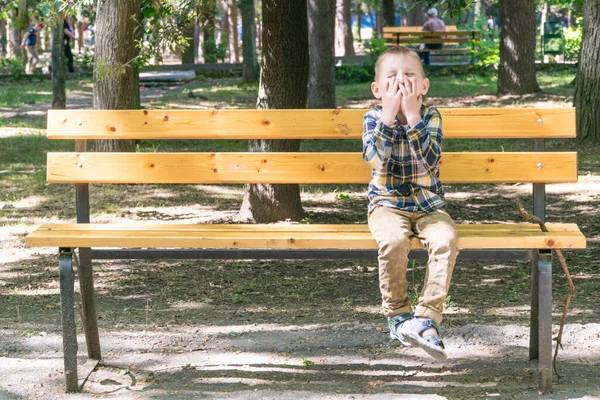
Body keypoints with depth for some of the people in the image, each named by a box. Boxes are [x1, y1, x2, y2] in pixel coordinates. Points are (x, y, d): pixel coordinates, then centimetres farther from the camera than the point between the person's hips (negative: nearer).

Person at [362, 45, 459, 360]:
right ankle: (397, 313, -11)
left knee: (446, 239, -28)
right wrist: (389, 114, -24)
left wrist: (412, 116, -24)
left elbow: (430, 161, -20)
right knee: (393, 241, -32)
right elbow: (374, 157, -22)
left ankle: (427, 316, -23)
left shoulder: (430, 117, -2)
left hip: (428, 204, 1)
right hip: (387, 204, -1)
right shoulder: (373, 118, -2)